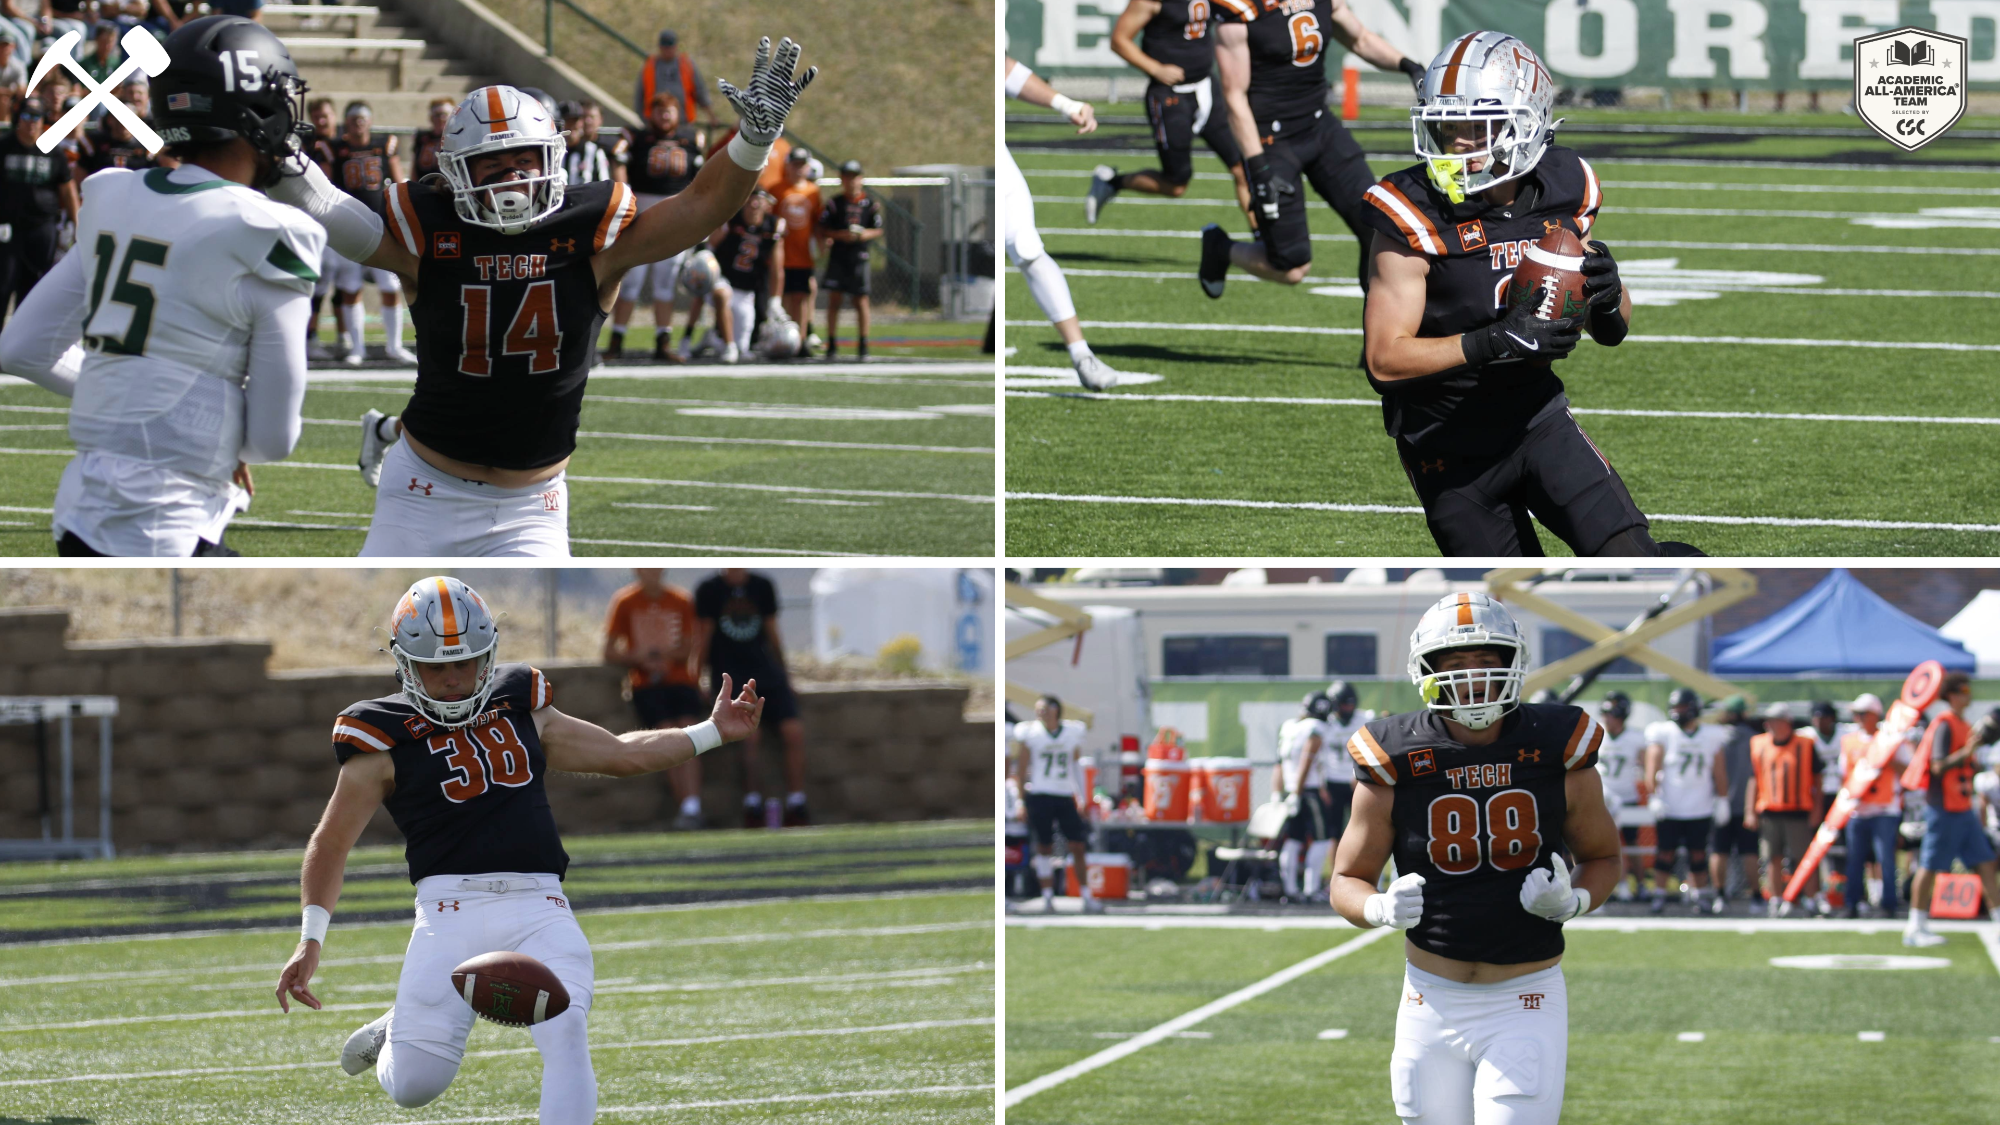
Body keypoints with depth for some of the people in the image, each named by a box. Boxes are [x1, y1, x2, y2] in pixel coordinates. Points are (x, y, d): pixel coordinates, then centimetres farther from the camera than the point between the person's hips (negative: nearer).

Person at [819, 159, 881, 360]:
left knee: (861, 300, 1)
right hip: (837, 256, 0)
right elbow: (823, 228, 3)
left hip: (859, 256, 0)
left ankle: (862, 344, 6)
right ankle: (832, 343, 6)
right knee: (833, 299, 0)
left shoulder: (870, 203, 5)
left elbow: (879, 230, 9)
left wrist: (865, 234, -10)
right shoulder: (834, 203, 4)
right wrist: (840, 235, -12)